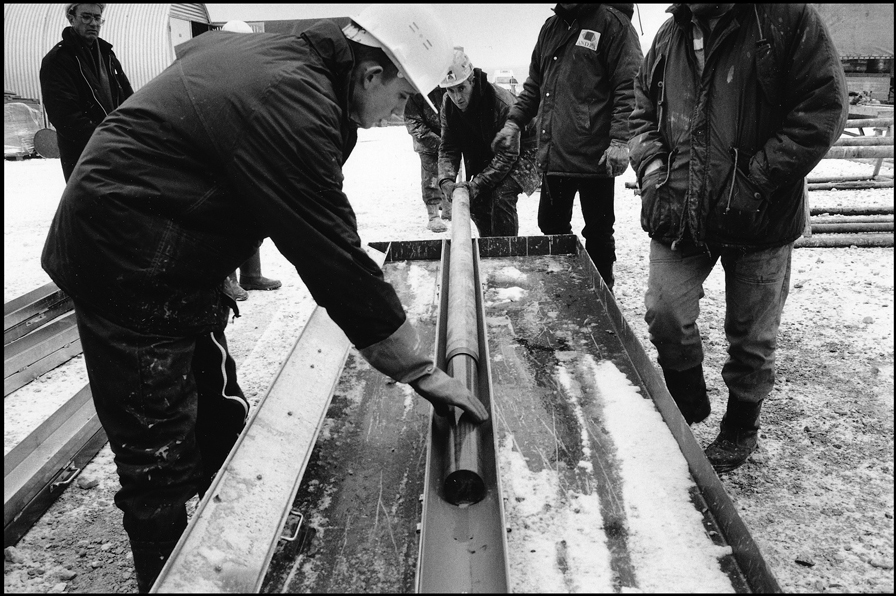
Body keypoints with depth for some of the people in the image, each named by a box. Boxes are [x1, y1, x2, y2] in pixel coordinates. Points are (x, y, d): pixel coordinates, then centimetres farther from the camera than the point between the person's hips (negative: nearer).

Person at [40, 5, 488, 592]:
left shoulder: (269, 53, 4)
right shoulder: (291, 102, -26)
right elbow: (334, 258, -27)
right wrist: (422, 371, -18)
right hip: (130, 277, -10)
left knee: (221, 422, 16)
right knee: (159, 458, -1)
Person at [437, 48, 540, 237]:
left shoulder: (501, 103, -33)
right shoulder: (448, 107, -13)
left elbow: (508, 154, -30)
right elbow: (448, 149, -9)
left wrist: (478, 183, -36)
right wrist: (446, 179, -29)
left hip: (520, 153, -7)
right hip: (484, 157, 7)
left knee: (501, 196, -27)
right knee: (476, 201, 0)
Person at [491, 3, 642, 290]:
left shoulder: (613, 23, -5)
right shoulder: (551, 27, 16)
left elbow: (629, 87, -12)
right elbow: (534, 83, 24)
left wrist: (619, 140, -20)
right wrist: (514, 121, 13)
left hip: (594, 156, -7)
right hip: (553, 156, 7)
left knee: (598, 233, 5)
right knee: (551, 226, 15)